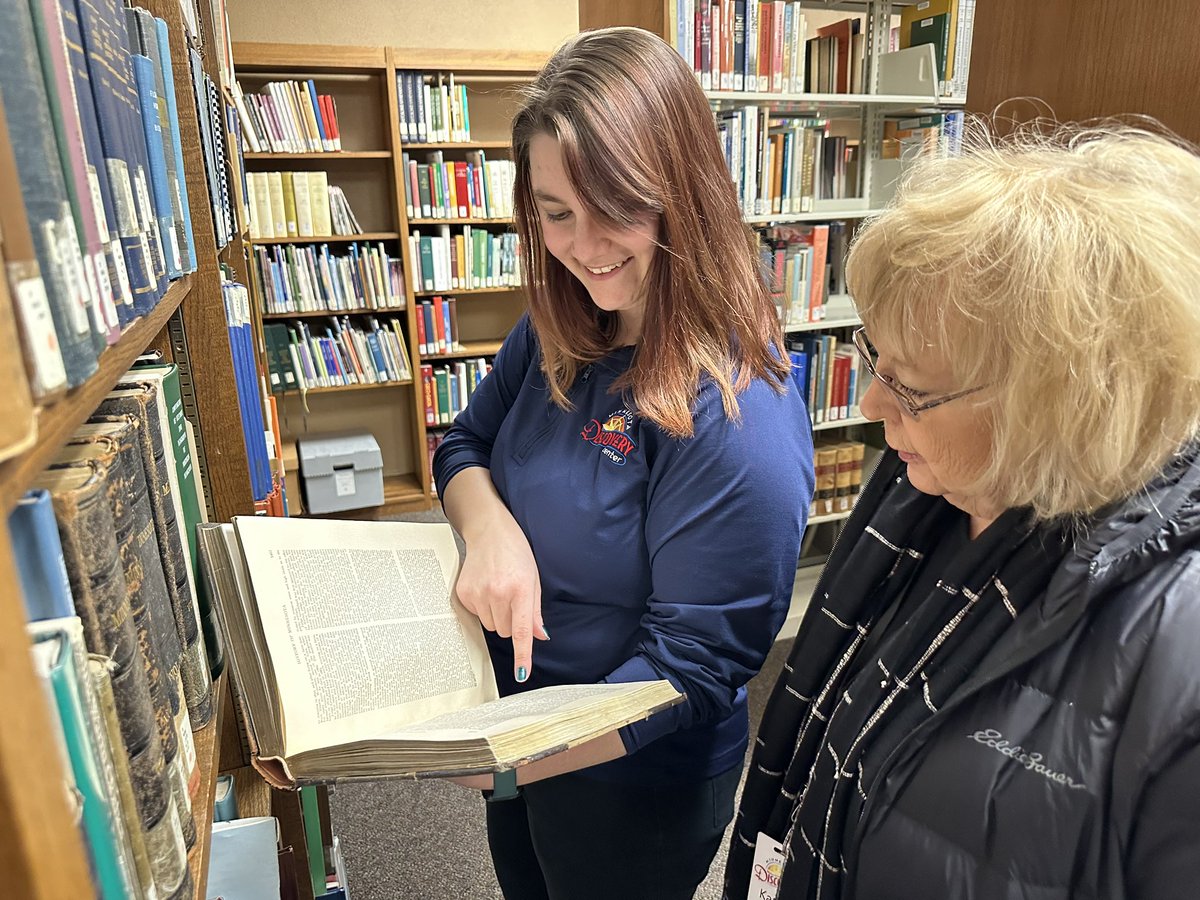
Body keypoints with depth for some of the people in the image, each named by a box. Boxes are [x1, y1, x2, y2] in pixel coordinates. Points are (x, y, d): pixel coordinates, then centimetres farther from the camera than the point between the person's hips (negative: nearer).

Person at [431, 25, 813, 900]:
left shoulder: (735, 412, -32)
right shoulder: (560, 330, -8)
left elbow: (693, 665, -27)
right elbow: (464, 445, 1)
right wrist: (490, 528, -21)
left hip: (632, 780, -6)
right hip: (519, 712, 6)